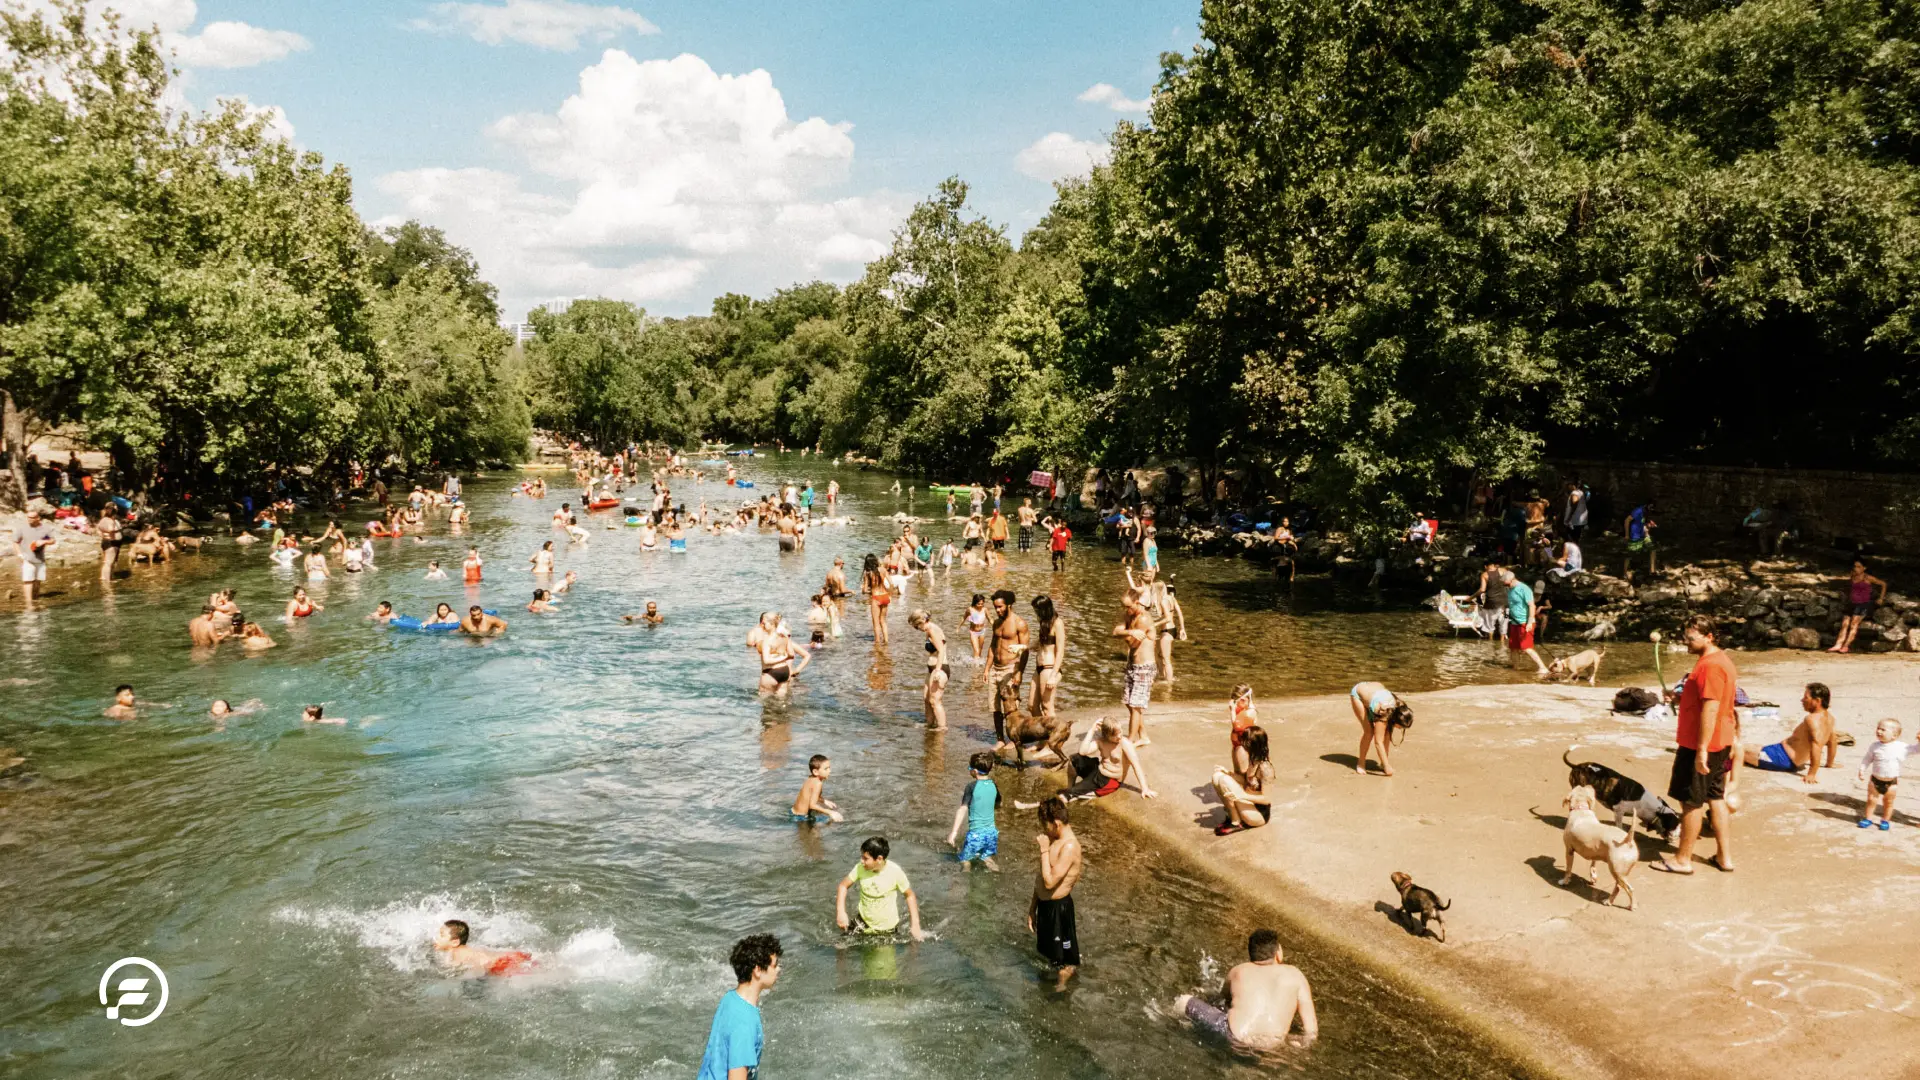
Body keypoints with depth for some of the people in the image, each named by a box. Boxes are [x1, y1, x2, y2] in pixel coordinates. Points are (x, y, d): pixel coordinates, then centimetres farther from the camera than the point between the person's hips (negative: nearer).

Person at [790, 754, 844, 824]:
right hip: (801, 817, -9)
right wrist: (830, 812, -30)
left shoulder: (810, 779, 2)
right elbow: (812, 805, -31)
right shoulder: (818, 783, -25)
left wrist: (824, 801, 14)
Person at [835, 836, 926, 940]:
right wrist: (841, 912, -17)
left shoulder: (895, 872, -24)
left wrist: (915, 925, -13)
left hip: (887, 927, -2)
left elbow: (910, 895, -11)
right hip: (862, 922, 2)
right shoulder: (860, 868, -19)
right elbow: (843, 886, -4)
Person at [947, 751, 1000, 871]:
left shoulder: (972, 786, -14)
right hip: (992, 832, 5)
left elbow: (963, 810, -21)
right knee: (985, 857, 23)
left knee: (965, 860, 11)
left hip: (976, 834, -5)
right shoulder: (994, 785, 2)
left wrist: (954, 832, -23)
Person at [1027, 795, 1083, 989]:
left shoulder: (1069, 846, -24)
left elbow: (1050, 881, -28)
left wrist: (1044, 850, -23)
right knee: (1048, 953, 24)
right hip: (1045, 904, 9)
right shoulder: (1054, 840, 5)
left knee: (1063, 965, 7)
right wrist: (1033, 907, 18)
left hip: (1058, 908, -9)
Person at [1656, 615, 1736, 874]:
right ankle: (1725, 856, 21)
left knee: (1691, 801, 0)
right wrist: (1680, 697, 16)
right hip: (1720, 743, 10)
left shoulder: (1711, 666, -22)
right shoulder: (1721, 659, 12)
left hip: (1700, 745, -10)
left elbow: (1710, 709, -26)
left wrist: (1701, 750, -26)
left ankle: (1682, 859, 9)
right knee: (1716, 798, 16)